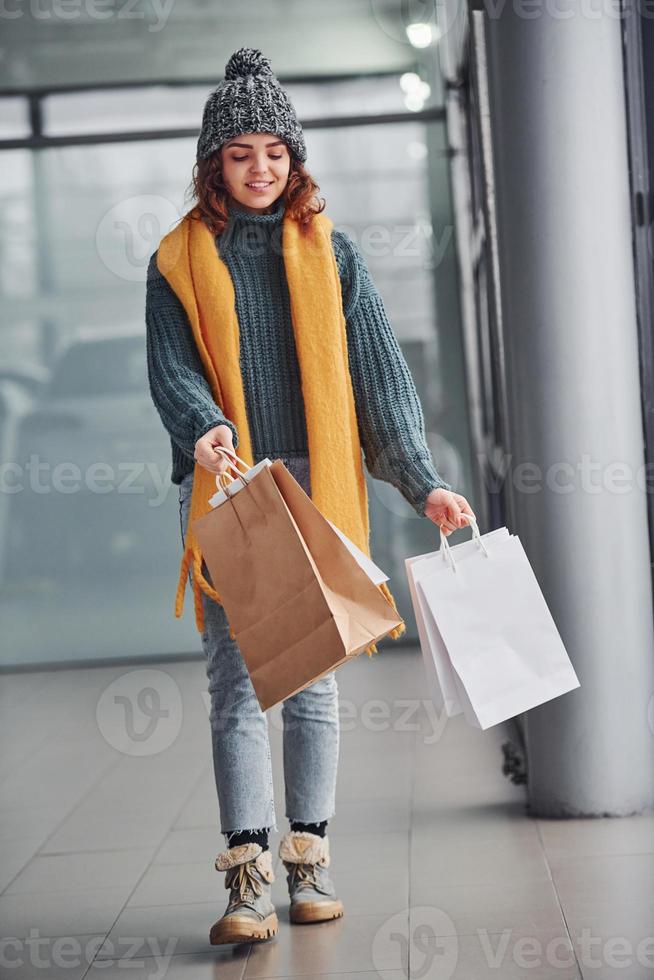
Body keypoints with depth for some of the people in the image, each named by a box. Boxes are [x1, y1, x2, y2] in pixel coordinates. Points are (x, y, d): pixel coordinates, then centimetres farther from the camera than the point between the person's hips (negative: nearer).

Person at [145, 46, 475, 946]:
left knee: (314, 676, 5)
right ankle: (248, 878, -7)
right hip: (224, 488, -1)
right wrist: (204, 428, -25)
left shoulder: (330, 250, 10)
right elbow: (170, 367, -3)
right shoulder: (179, 261, 8)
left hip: (316, 484, 1)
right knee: (235, 679, -6)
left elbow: (377, 368, 6)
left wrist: (421, 481, -2)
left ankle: (310, 860, 16)